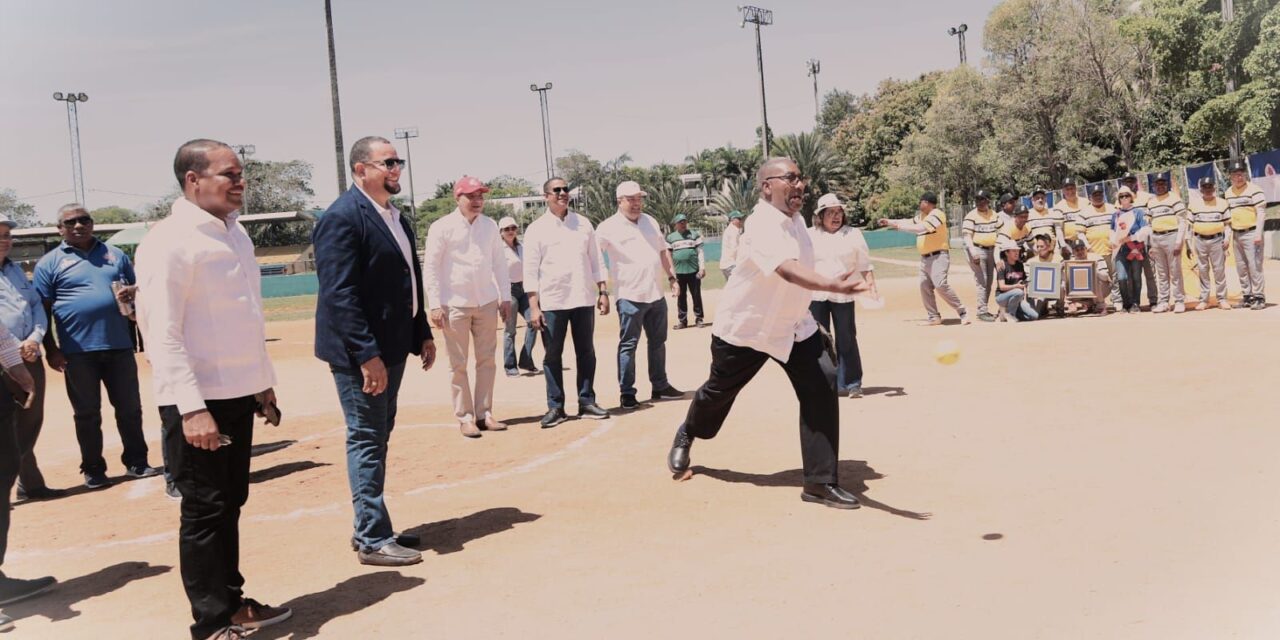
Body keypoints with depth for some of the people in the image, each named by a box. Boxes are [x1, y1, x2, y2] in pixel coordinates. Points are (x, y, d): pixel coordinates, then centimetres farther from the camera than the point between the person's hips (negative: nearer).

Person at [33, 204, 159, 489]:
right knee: (87, 413, 7)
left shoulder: (115, 254, 12)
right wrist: (51, 350, -6)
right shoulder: (49, 263, 3)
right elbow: (42, 310, 1)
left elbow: (137, 288, 18)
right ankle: (93, 470, 18)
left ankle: (136, 462, 19)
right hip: (78, 351, -2)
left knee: (130, 408, 7)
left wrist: (133, 292, -7)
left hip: (119, 346, 2)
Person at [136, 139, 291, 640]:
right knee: (204, 511, 2)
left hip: (238, 393, 8)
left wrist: (262, 380, 17)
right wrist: (191, 408, -23)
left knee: (229, 503, 16)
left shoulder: (235, 232, 11)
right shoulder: (170, 241, -14)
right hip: (198, 400, -8)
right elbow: (162, 333, -19)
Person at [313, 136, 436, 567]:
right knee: (367, 440, -2)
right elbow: (339, 294, -21)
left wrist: (422, 334, 15)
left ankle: (370, 528, 26)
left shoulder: (395, 216, 13)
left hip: (392, 345, 9)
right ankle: (373, 540, 7)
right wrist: (366, 354, -24)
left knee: (378, 437, 15)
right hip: (361, 352, -9)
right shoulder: (342, 217, -15)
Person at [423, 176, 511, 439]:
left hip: (487, 303, 4)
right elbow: (430, 267, -7)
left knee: (487, 360, 6)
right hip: (455, 305, -4)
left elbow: (499, 262, 12)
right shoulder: (442, 227, -7)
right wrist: (435, 305, -13)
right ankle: (464, 417, 9)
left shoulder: (490, 225, 7)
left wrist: (505, 297, 6)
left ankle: (484, 413, 15)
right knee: (458, 364, 2)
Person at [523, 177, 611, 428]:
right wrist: (534, 306, -11)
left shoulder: (583, 224, 9)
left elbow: (595, 260, 11)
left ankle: (587, 402, 16)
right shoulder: (536, 229, -1)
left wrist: (603, 292, 4)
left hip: (583, 299, 3)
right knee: (552, 355, 3)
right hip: (551, 302, -3)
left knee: (586, 352, 7)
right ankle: (555, 407, 10)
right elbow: (531, 270, -4)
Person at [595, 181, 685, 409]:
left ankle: (660, 386, 26)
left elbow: (662, 250, 20)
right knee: (628, 345, -2)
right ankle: (627, 393, 5)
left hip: (656, 294, 7)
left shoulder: (650, 221, 11)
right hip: (630, 297, -7)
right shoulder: (609, 227, -10)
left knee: (658, 342, 14)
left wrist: (671, 276, 15)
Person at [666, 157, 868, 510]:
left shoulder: (795, 217, -1)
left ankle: (821, 482, -7)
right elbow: (788, 270, -48)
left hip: (794, 325, 6)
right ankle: (686, 435, 49)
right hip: (745, 327, -6)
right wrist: (835, 286, -63)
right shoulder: (763, 225, -29)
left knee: (822, 385, -13)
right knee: (719, 392, 15)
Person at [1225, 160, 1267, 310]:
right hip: (1236, 234, 7)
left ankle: (1259, 297, -3)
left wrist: (1258, 234, -18)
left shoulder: (1254, 190, -8)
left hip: (1251, 233, -7)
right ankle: (1247, 296, 19)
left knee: (1255, 266, -8)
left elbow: (1261, 212, -11)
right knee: (1241, 267, 11)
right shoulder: (1227, 193, 12)